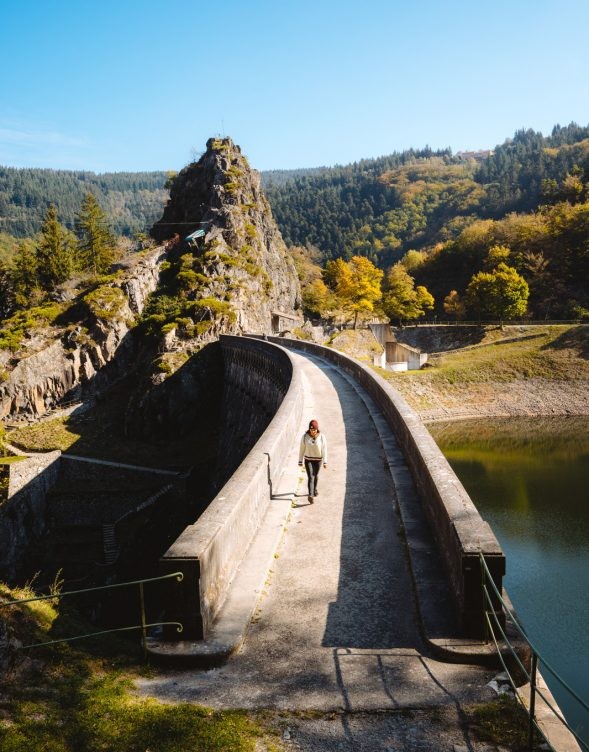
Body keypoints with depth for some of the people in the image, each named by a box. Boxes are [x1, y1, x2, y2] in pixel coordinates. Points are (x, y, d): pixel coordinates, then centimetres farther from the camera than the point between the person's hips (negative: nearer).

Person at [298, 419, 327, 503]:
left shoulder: (322, 437, -14)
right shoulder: (305, 436, -13)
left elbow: (324, 450, -11)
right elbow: (302, 449, -6)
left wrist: (325, 462, -14)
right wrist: (300, 461, -3)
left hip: (318, 459, 1)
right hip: (308, 459, -1)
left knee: (315, 475, 19)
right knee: (310, 477, -13)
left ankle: (314, 489, 45)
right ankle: (310, 495, -23)